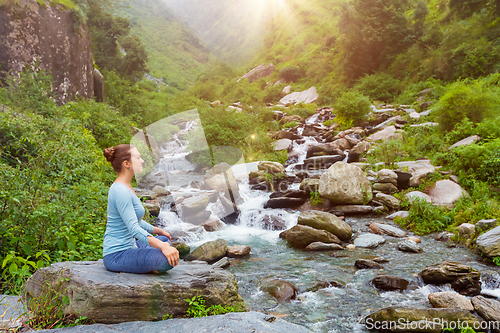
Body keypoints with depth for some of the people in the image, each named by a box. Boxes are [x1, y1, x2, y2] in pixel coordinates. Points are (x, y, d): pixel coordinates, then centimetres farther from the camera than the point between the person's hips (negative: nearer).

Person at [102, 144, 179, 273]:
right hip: (117, 256, -10)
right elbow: (133, 228, -29)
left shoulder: (126, 187, 11)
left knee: (165, 240, 27)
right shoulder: (120, 191, -20)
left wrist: (159, 231, 30)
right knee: (169, 260, -26)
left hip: (127, 247, 10)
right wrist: (162, 246, -37)